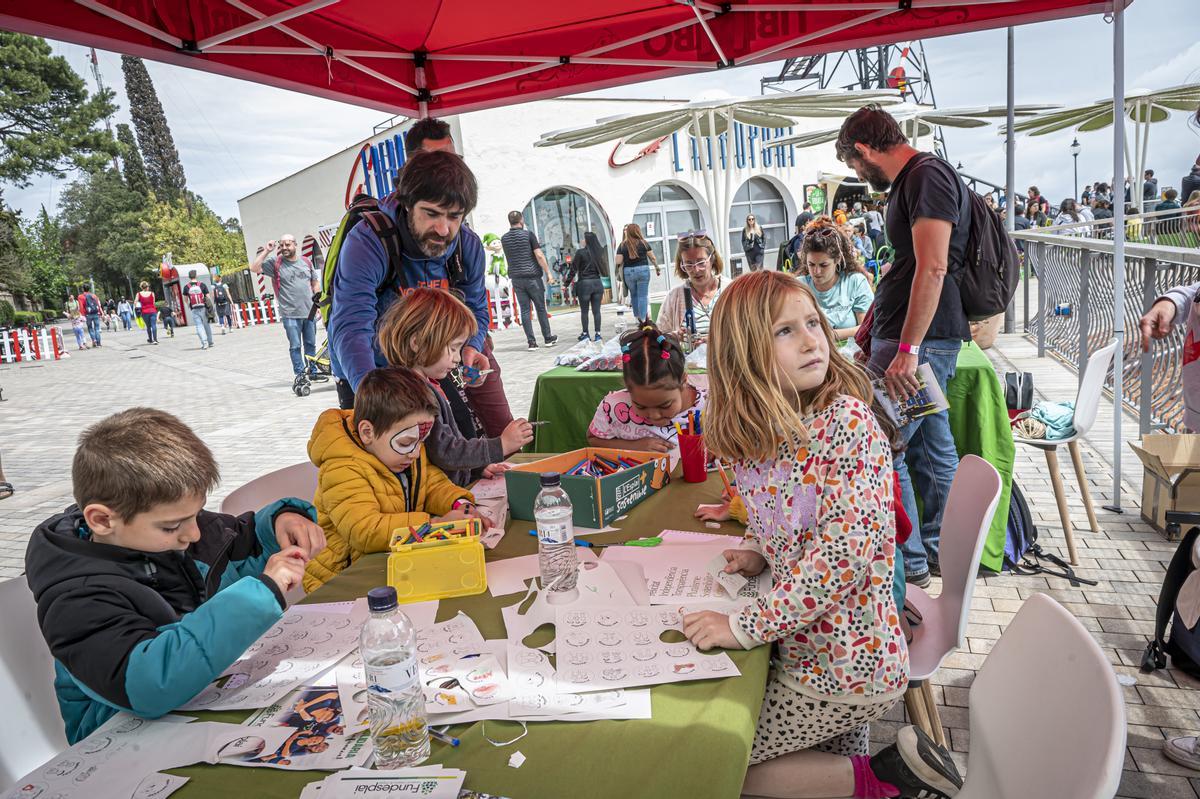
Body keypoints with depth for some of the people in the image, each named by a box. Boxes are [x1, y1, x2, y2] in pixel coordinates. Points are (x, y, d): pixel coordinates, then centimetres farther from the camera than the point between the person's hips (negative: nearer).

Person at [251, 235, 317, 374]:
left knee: (311, 344, 12)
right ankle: (300, 375, 7)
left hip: (309, 312, 3)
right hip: (290, 314, -3)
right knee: (295, 346, 1)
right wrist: (266, 251, -14)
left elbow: (315, 284, 14)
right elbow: (254, 268, -12)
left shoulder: (306, 262, 8)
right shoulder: (275, 263, -1)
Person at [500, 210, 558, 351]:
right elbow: (539, 256, -12)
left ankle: (531, 342, 1)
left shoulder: (504, 238, 6)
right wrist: (548, 273, -8)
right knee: (540, 308, 7)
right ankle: (548, 338, 15)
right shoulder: (528, 234, -7)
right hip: (532, 276, -3)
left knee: (525, 310, 4)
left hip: (516, 278, 3)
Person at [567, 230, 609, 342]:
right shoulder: (599, 252, 4)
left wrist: (567, 283, 2)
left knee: (584, 311, 7)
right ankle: (598, 334, 5)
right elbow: (604, 270, 9)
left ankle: (585, 334, 11)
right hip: (598, 283, 3)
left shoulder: (580, 252, -8)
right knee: (596, 310, 6)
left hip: (584, 283, -3)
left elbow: (574, 269, -6)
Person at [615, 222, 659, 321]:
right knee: (643, 295, 2)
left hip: (628, 271, 1)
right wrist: (657, 267, 17)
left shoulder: (622, 245, -1)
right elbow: (652, 258, 2)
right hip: (643, 270, -1)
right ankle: (643, 318, 1)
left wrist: (620, 275, 10)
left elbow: (618, 262, -5)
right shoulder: (643, 243, -1)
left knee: (633, 295, 17)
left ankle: (637, 316, 22)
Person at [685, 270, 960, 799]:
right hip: (806, 649, 8)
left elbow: (848, 549, -29)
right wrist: (758, 550, -4)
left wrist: (745, 626, -27)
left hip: (842, 670, -7)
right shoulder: (755, 429, -1)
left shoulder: (847, 420, -23)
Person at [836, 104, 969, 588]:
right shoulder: (914, 180, 19)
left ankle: (908, 562, 7)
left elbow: (933, 269, -23)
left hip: (920, 340, -10)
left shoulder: (927, 176, -13)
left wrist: (907, 350, -24)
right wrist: (874, 328, 26)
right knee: (931, 446, 15)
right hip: (922, 340, 10)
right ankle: (938, 549, 27)